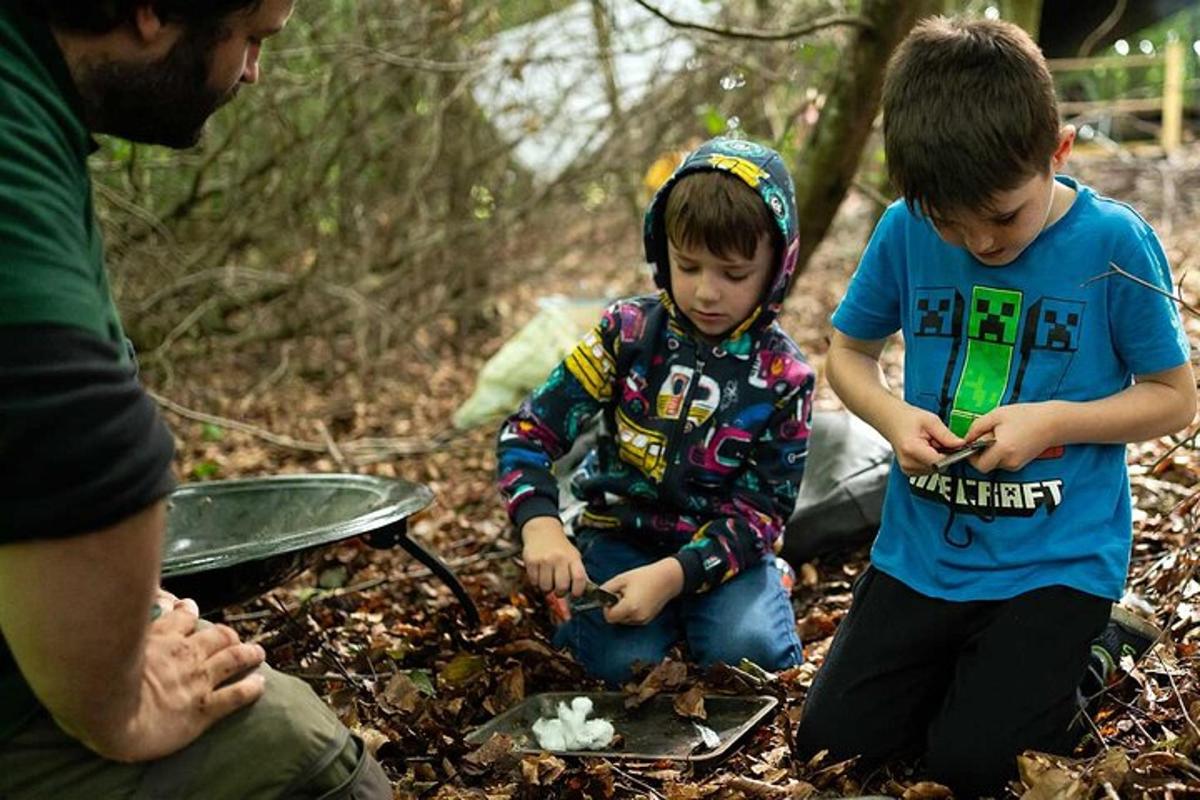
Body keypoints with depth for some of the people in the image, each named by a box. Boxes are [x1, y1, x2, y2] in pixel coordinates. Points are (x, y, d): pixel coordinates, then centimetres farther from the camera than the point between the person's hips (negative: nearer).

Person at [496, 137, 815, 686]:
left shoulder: (782, 376, -8)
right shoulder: (628, 332, -7)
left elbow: (762, 508, -11)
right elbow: (529, 432, -8)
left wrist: (675, 574, -27)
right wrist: (539, 525, -27)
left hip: (722, 549, 1)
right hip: (622, 534, 0)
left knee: (748, 649, -27)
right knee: (622, 659, -24)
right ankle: (578, 613, 8)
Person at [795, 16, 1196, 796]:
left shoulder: (1115, 245, -15)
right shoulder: (906, 231, -8)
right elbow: (847, 352, 6)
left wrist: (1052, 420, -22)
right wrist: (893, 415, -15)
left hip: (1056, 559, -3)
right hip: (923, 548, 4)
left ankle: (1070, 654, 21)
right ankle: (970, 660, 28)